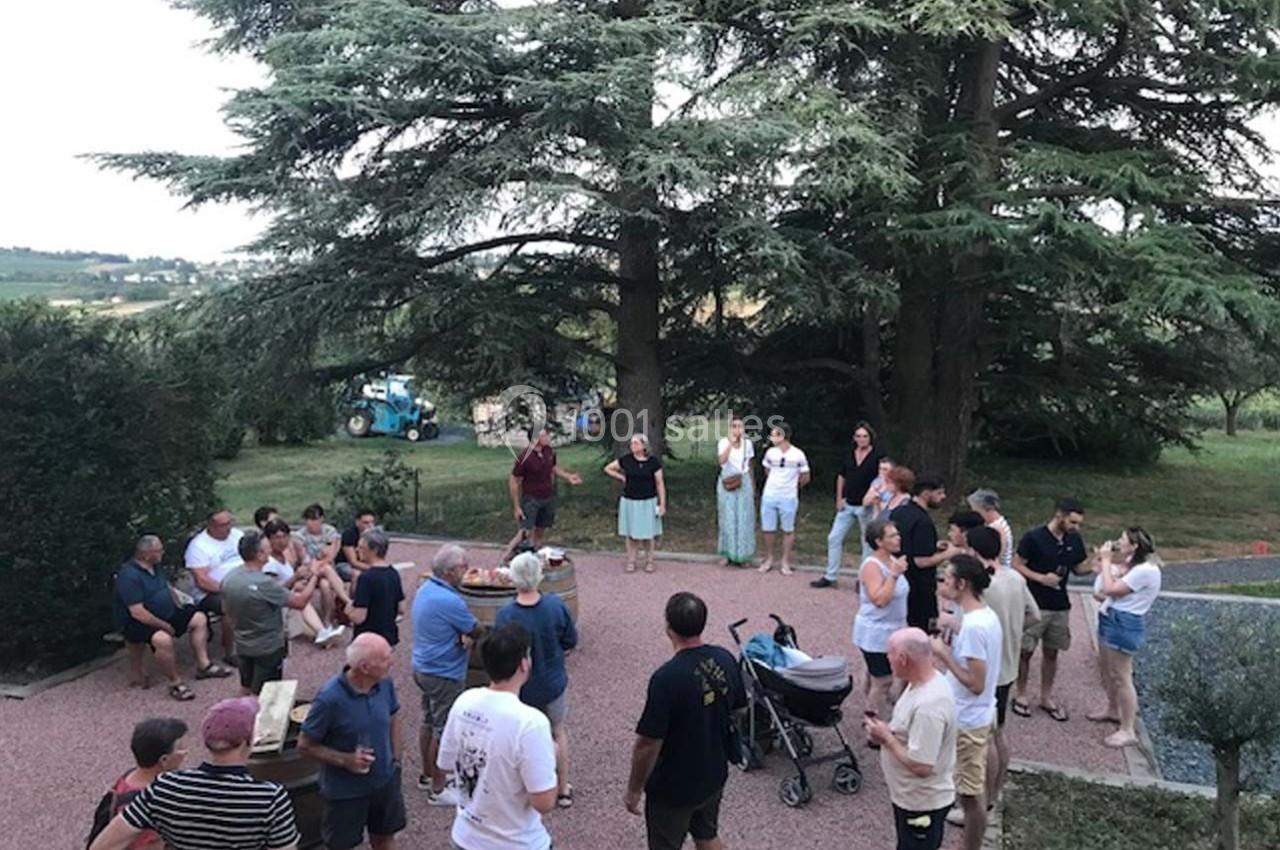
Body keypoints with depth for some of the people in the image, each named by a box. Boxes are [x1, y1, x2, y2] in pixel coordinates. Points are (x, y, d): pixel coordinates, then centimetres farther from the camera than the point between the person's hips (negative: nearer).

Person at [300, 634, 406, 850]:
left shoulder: (385, 684, -13)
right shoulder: (330, 698, -29)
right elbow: (305, 745, -17)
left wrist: (395, 758, 3)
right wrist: (345, 760, -26)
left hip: (385, 781, 5)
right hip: (345, 790, -5)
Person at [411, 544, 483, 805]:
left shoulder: (425, 589, 2)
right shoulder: (448, 600, -28)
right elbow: (477, 631, -16)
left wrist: (464, 635, -14)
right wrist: (469, 636, 3)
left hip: (424, 668, 10)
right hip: (444, 674, -10)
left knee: (429, 723, 22)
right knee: (443, 731, 4)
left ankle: (428, 775, 37)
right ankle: (438, 789, 15)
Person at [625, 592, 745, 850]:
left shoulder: (667, 678, -31)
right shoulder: (725, 660, -10)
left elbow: (648, 744, -24)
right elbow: (735, 712, 5)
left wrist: (634, 789, -9)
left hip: (673, 787, -6)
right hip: (714, 775, 6)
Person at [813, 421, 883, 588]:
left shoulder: (877, 457, -8)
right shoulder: (849, 455, 6)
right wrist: (839, 498, 9)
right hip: (847, 505, 5)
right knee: (834, 538, 4)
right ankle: (830, 577, 14)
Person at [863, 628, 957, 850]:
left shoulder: (928, 705, -34)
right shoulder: (924, 683, -2)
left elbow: (920, 766, -32)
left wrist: (886, 737, -21)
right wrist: (887, 730, -1)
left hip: (922, 802, -10)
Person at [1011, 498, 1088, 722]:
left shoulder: (1075, 541, 1)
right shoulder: (1033, 538, -15)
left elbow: (1079, 567, 11)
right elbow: (1016, 565, -11)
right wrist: (1041, 578, -22)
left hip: (1060, 606, 5)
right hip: (1033, 605, -5)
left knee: (1052, 652, 14)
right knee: (1025, 651, 5)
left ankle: (1046, 697, 28)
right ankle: (1020, 695, 21)